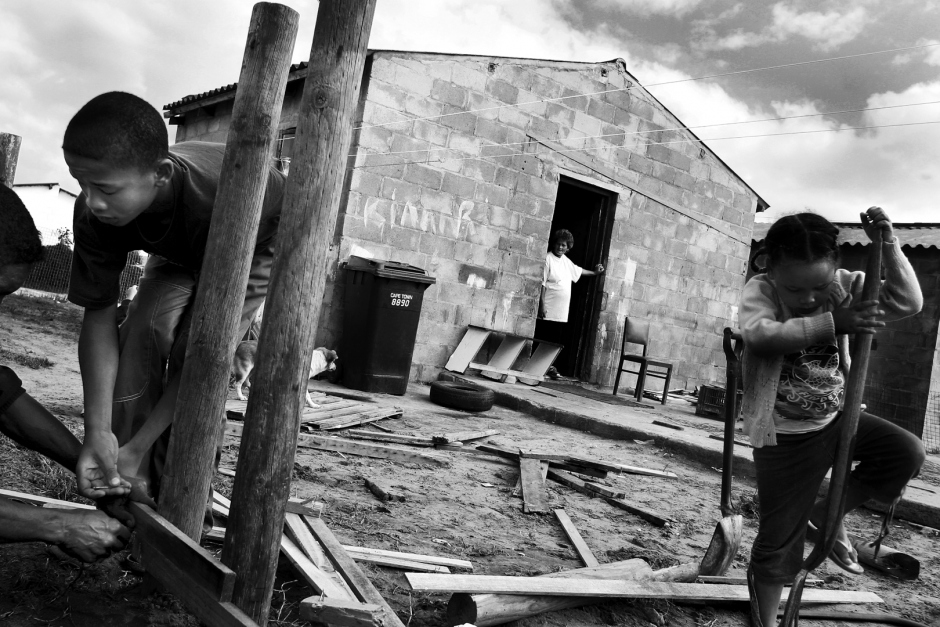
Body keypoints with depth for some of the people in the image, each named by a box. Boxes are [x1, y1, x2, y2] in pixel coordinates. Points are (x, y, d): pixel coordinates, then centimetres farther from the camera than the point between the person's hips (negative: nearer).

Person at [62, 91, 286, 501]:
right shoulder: (95, 211, -30)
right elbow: (98, 315, -24)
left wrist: (138, 446, -37)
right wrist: (98, 431, -34)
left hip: (259, 245, -4)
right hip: (180, 250, 4)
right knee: (144, 327, -24)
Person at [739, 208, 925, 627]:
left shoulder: (844, 286, -5)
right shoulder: (760, 290, -17)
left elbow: (908, 302, -10)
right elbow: (759, 336, -37)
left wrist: (887, 243, -20)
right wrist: (832, 322, -37)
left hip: (837, 418, 5)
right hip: (784, 435, -5)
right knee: (778, 542, 2)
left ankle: (827, 515, 8)